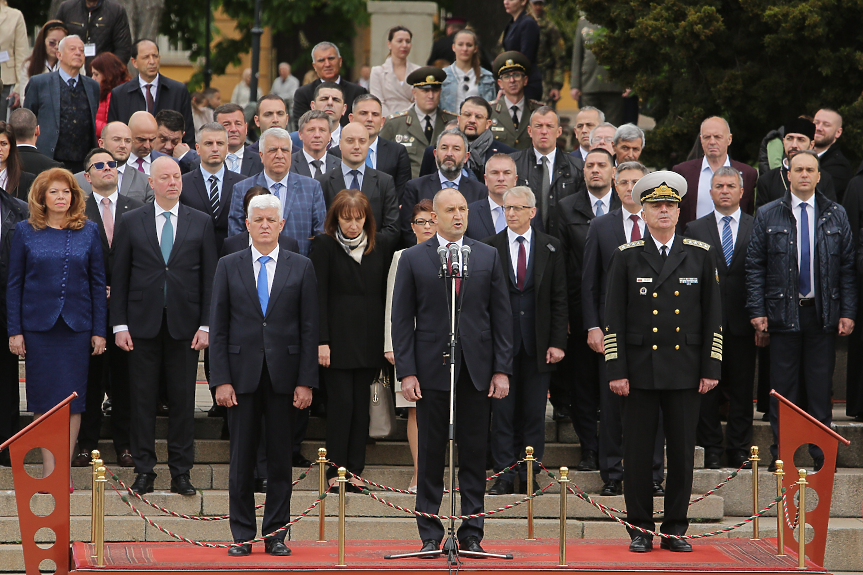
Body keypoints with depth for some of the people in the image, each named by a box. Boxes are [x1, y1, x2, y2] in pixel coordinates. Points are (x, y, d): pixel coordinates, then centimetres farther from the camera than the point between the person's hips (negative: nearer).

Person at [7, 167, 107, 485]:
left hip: (77, 327, 1)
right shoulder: (25, 231, 3)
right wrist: (14, 331, -2)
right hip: (38, 325, -1)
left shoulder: (88, 231, 5)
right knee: (44, 400, 0)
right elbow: (14, 283, 4)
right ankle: (49, 472, 4)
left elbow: (98, 283, 7)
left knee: (72, 400, 0)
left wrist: (99, 330, 2)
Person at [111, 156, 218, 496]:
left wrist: (205, 325, -2)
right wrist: (119, 324, -2)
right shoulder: (131, 222, 5)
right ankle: (144, 471, 8)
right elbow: (119, 276, 5)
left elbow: (210, 277, 5)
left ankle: (181, 473, 9)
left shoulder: (201, 223, 6)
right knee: (143, 398, 2)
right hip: (143, 323, 0)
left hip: (184, 324, 0)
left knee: (183, 400, 2)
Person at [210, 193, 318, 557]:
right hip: (242, 374, 0)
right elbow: (218, 327, 3)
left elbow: (309, 328, 3)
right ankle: (242, 534, 9)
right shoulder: (229, 266, 6)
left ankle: (276, 534, 10)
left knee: (281, 458, 3)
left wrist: (306, 381, -4)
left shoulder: (301, 267, 6)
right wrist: (221, 380, -6)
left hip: (283, 375, 0)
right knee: (242, 458, 2)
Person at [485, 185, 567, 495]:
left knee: (534, 412, 3)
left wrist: (557, 342, -3)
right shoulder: (489, 247, 3)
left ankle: (529, 477, 9)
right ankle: (504, 476, 5)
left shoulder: (551, 248, 6)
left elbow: (559, 299, 5)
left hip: (538, 343, 1)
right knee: (502, 411, 0)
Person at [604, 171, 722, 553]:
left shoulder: (700, 255, 7)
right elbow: (614, 318, 2)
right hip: (640, 370, -1)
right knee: (638, 453, 1)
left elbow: (713, 316, 8)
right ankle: (640, 529, 9)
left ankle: (676, 529, 11)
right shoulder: (627, 256, 3)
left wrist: (711, 368, 1)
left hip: (684, 371, 1)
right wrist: (617, 371, -5)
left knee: (683, 453, 2)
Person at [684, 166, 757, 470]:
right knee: (706, 390, 2)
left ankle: (739, 450, 10)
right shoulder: (695, 229, 8)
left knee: (742, 389, 3)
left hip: (742, 322, 0)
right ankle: (711, 451, 8)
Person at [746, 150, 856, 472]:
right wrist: (757, 311, -4)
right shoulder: (768, 216, 4)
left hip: (824, 313, 1)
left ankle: (822, 456, 8)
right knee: (784, 387, 1)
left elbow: (847, 267, 7)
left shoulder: (836, 216, 7)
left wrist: (848, 312, 0)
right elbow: (755, 266, 4)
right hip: (783, 312, -1)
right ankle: (780, 455, 8)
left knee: (821, 385, 2)